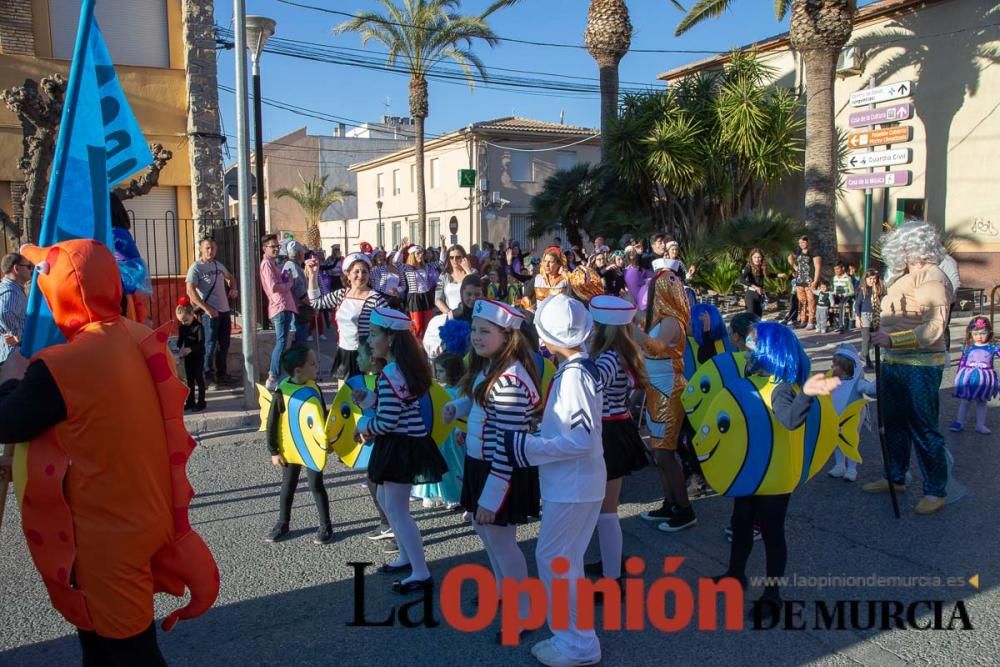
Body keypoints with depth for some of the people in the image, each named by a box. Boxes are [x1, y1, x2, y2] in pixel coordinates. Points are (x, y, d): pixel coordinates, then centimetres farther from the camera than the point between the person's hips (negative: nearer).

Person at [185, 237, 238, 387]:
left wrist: (233, 288, 10)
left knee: (224, 345, 12)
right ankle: (208, 376, 6)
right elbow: (190, 291, -17)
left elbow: (230, 277, 31)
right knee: (210, 345, -4)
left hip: (224, 311, 7)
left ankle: (221, 374, 23)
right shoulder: (196, 267, -9)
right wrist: (207, 309, -22)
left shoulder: (219, 265, 11)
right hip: (209, 312, -7)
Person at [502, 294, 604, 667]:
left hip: (573, 485, -10)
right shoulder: (582, 367, 6)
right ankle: (571, 635, 35)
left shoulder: (573, 375, -24)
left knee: (554, 559, 0)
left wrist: (530, 448, -22)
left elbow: (582, 440, -27)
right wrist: (540, 436, 10)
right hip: (574, 481, 10)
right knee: (564, 559, 20)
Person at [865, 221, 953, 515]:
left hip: (919, 367, -9)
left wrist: (892, 340, -29)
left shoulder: (932, 278, -16)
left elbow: (934, 328, -25)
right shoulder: (904, 277, 12)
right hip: (894, 362, 9)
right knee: (894, 423, 18)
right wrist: (878, 326, 8)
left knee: (923, 429, -1)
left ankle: (936, 491, 11)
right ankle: (896, 478, 33)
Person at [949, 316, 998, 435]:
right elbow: (962, 363, 3)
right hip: (968, 378, 0)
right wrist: (958, 377, 6)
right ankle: (959, 422, 15)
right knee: (964, 401, 7)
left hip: (984, 379, 0)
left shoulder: (993, 347, -4)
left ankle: (980, 425, 20)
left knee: (982, 402, 12)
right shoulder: (968, 348, -2)